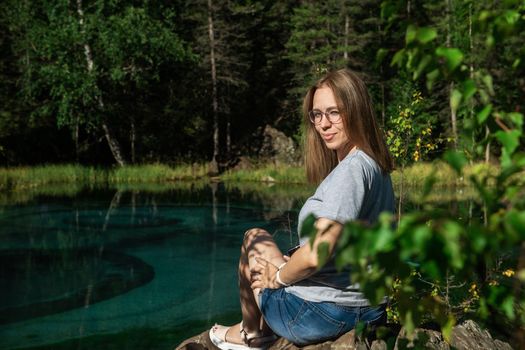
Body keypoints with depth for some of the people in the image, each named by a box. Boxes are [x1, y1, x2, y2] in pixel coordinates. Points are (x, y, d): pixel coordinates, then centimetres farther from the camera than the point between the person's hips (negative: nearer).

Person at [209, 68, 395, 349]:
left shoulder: (351, 170, -22)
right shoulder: (377, 167, 7)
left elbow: (315, 255, -29)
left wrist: (278, 276, -9)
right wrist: (288, 266, 9)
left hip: (323, 314, -9)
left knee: (255, 241, 15)